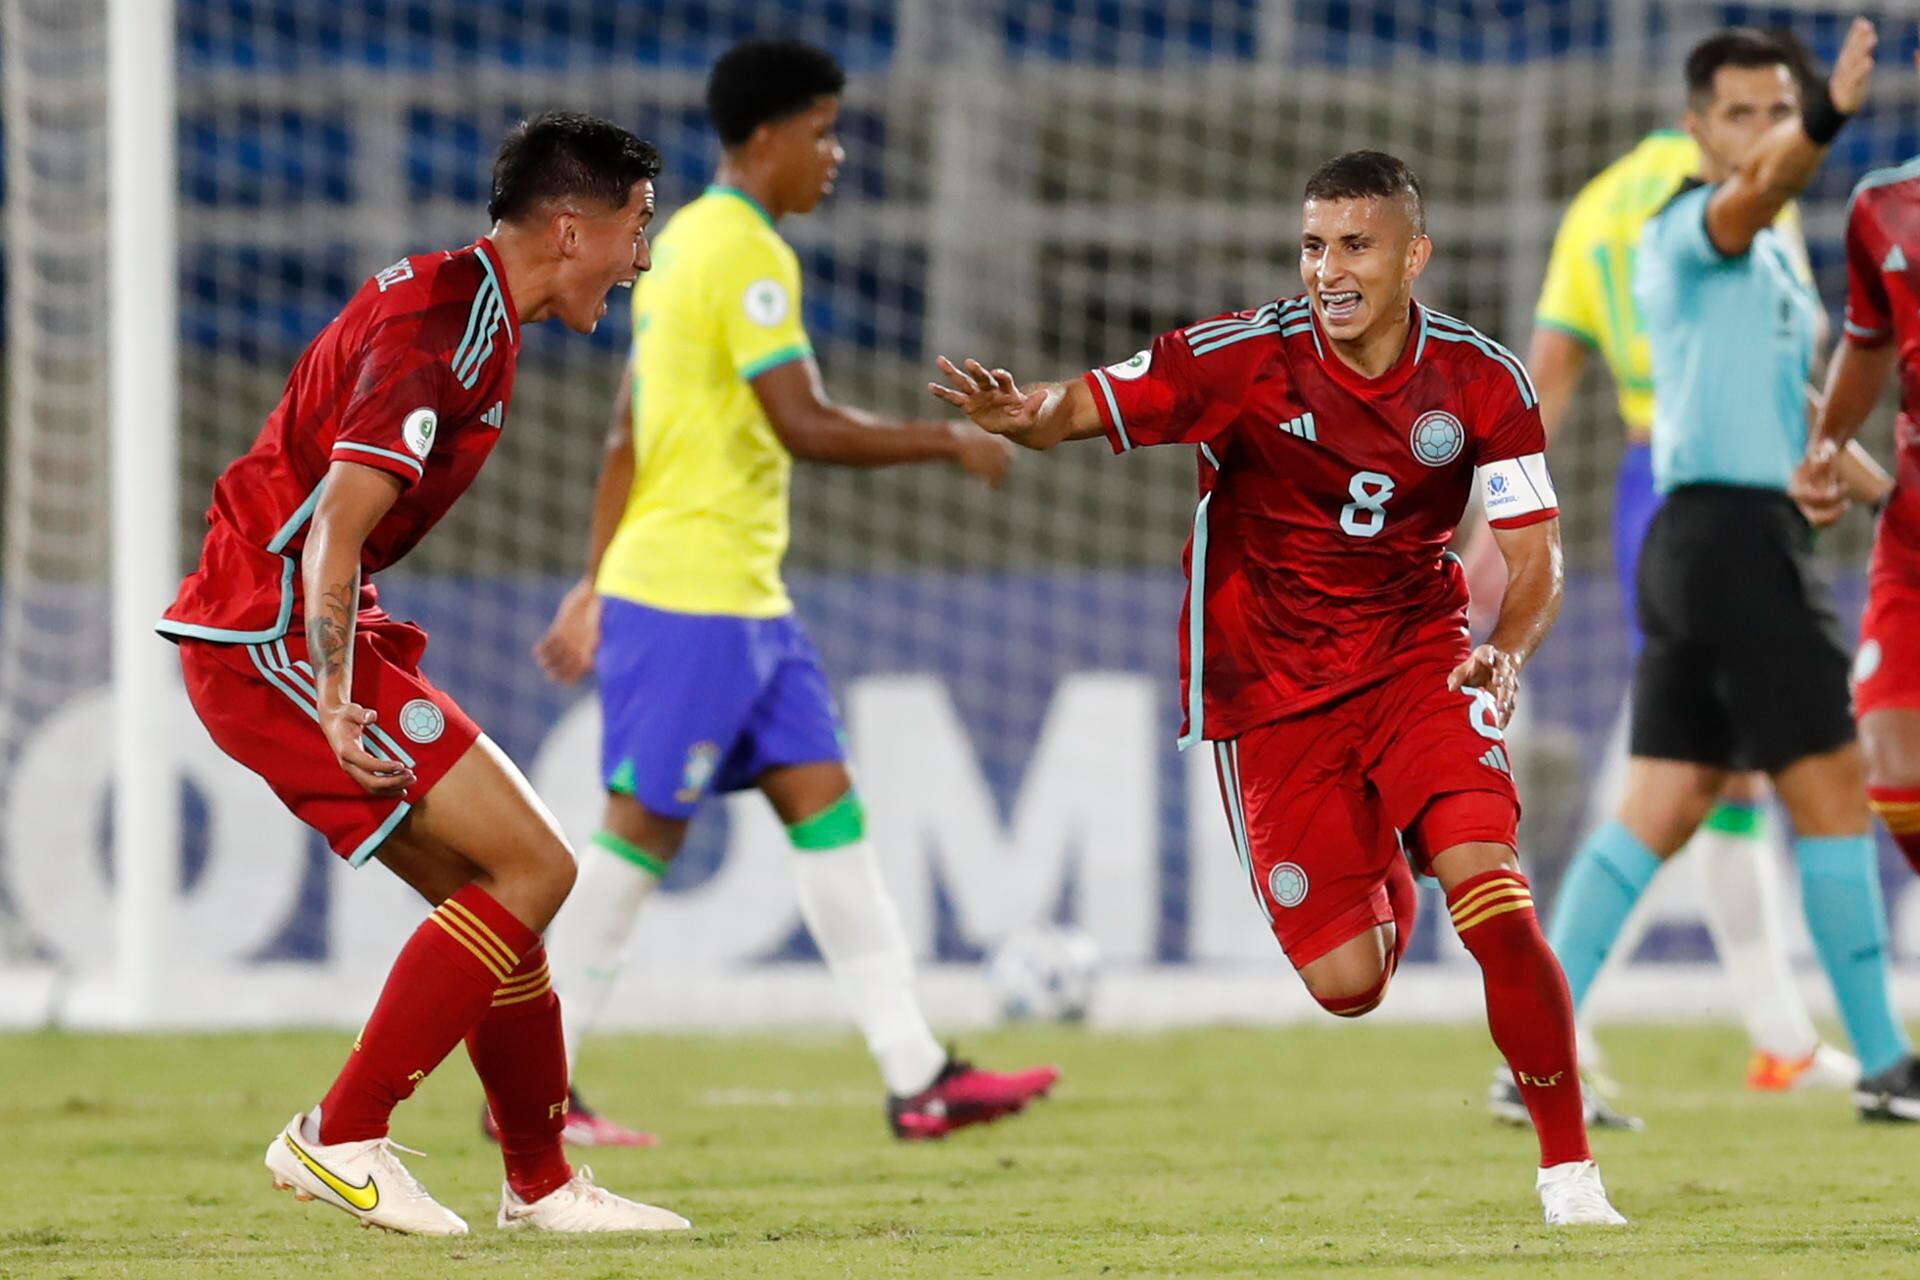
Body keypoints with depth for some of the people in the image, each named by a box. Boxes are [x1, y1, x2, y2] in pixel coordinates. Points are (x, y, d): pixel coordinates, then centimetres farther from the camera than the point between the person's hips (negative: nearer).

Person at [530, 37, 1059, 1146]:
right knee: (642, 833, -4)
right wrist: (949, 442, -11)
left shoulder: (688, 241, 16)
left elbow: (629, 436, 19)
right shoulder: (748, 256, -14)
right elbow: (805, 426, -22)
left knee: (827, 808, 5)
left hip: (745, 598, 10)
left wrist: (596, 586, 21)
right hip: (692, 597, -10)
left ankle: (918, 1075, 3)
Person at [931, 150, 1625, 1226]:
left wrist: (1506, 654, -25)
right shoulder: (1244, 359, -14)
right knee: (1346, 985, -5)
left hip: (1418, 662, 0)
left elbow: (1536, 555, -5)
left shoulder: (1483, 382, -8)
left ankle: (1570, 1168, -8)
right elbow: (1082, 408, -18)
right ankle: (1384, 884, 36)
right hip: (1271, 693, 0)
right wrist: (1022, 414, -42)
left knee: (1490, 891, -24)